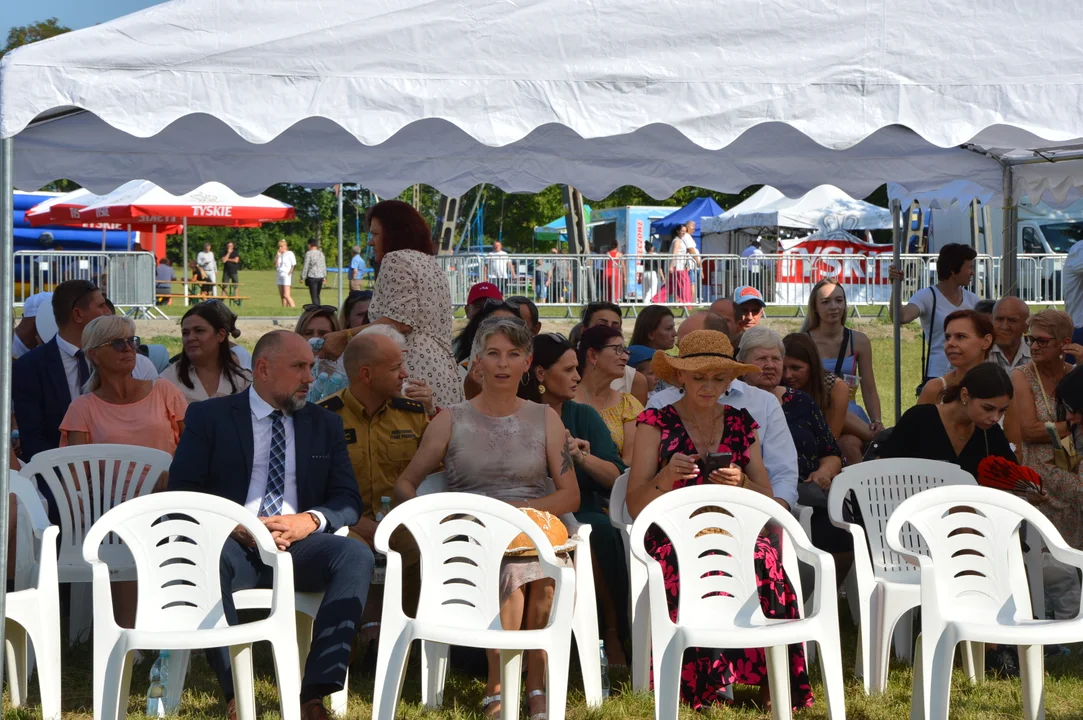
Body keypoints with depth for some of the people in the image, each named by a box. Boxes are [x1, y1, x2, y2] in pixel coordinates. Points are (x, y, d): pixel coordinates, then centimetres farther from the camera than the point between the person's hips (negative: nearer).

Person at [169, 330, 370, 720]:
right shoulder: (209, 417, 10)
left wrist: (310, 520, -11)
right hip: (233, 543, -3)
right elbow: (181, 490, 0)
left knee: (356, 554, -29)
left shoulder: (326, 424, 19)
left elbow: (349, 500, 12)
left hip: (299, 546, 3)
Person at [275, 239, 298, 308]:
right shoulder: (278, 254, 14)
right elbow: (275, 265, 6)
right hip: (279, 275, 7)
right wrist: (278, 256, -3)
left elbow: (294, 265, -6)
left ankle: (294, 307, -12)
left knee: (286, 295, -16)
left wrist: (290, 272, -15)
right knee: (282, 296, 3)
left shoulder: (289, 254, -5)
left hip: (286, 275, -7)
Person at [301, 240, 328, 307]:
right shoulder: (321, 253, 9)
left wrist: (302, 277, -3)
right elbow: (324, 265, 15)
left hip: (312, 277, -5)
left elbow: (305, 266, -8)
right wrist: (324, 276, 23)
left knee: (314, 296, -4)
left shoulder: (308, 253, -7)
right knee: (317, 295, 15)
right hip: (320, 276, 5)